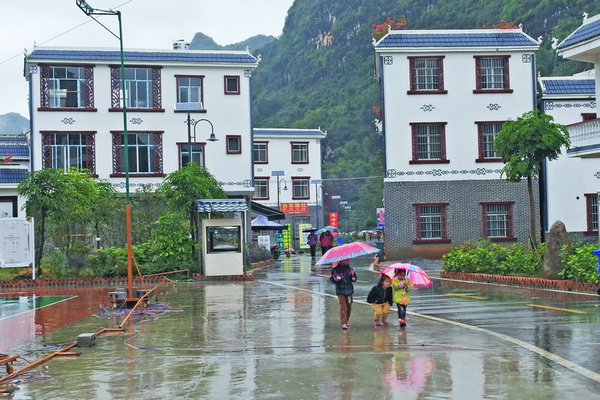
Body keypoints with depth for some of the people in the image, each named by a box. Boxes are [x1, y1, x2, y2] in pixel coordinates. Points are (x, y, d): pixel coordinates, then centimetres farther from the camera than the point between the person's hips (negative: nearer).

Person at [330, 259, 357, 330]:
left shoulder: (349, 269, 6)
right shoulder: (336, 269, -5)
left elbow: (354, 279, 11)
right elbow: (331, 279, -1)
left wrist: (353, 275, -10)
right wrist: (334, 279, -23)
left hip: (349, 290, 4)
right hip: (340, 291, -4)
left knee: (349, 306, 11)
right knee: (343, 307, -11)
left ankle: (347, 320, 32)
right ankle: (343, 323, -8)